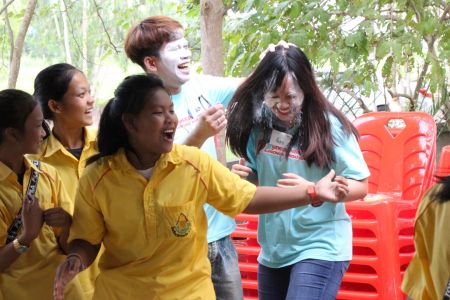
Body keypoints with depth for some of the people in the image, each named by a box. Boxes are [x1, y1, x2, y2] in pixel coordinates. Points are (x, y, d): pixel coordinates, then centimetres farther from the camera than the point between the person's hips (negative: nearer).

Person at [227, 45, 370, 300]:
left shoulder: (329, 125, -13)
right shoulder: (260, 125, 1)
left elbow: (360, 186, -12)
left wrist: (313, 191, -27)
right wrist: (241, 176, -8)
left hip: (320, 248, -6)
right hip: (273, 250, 6)